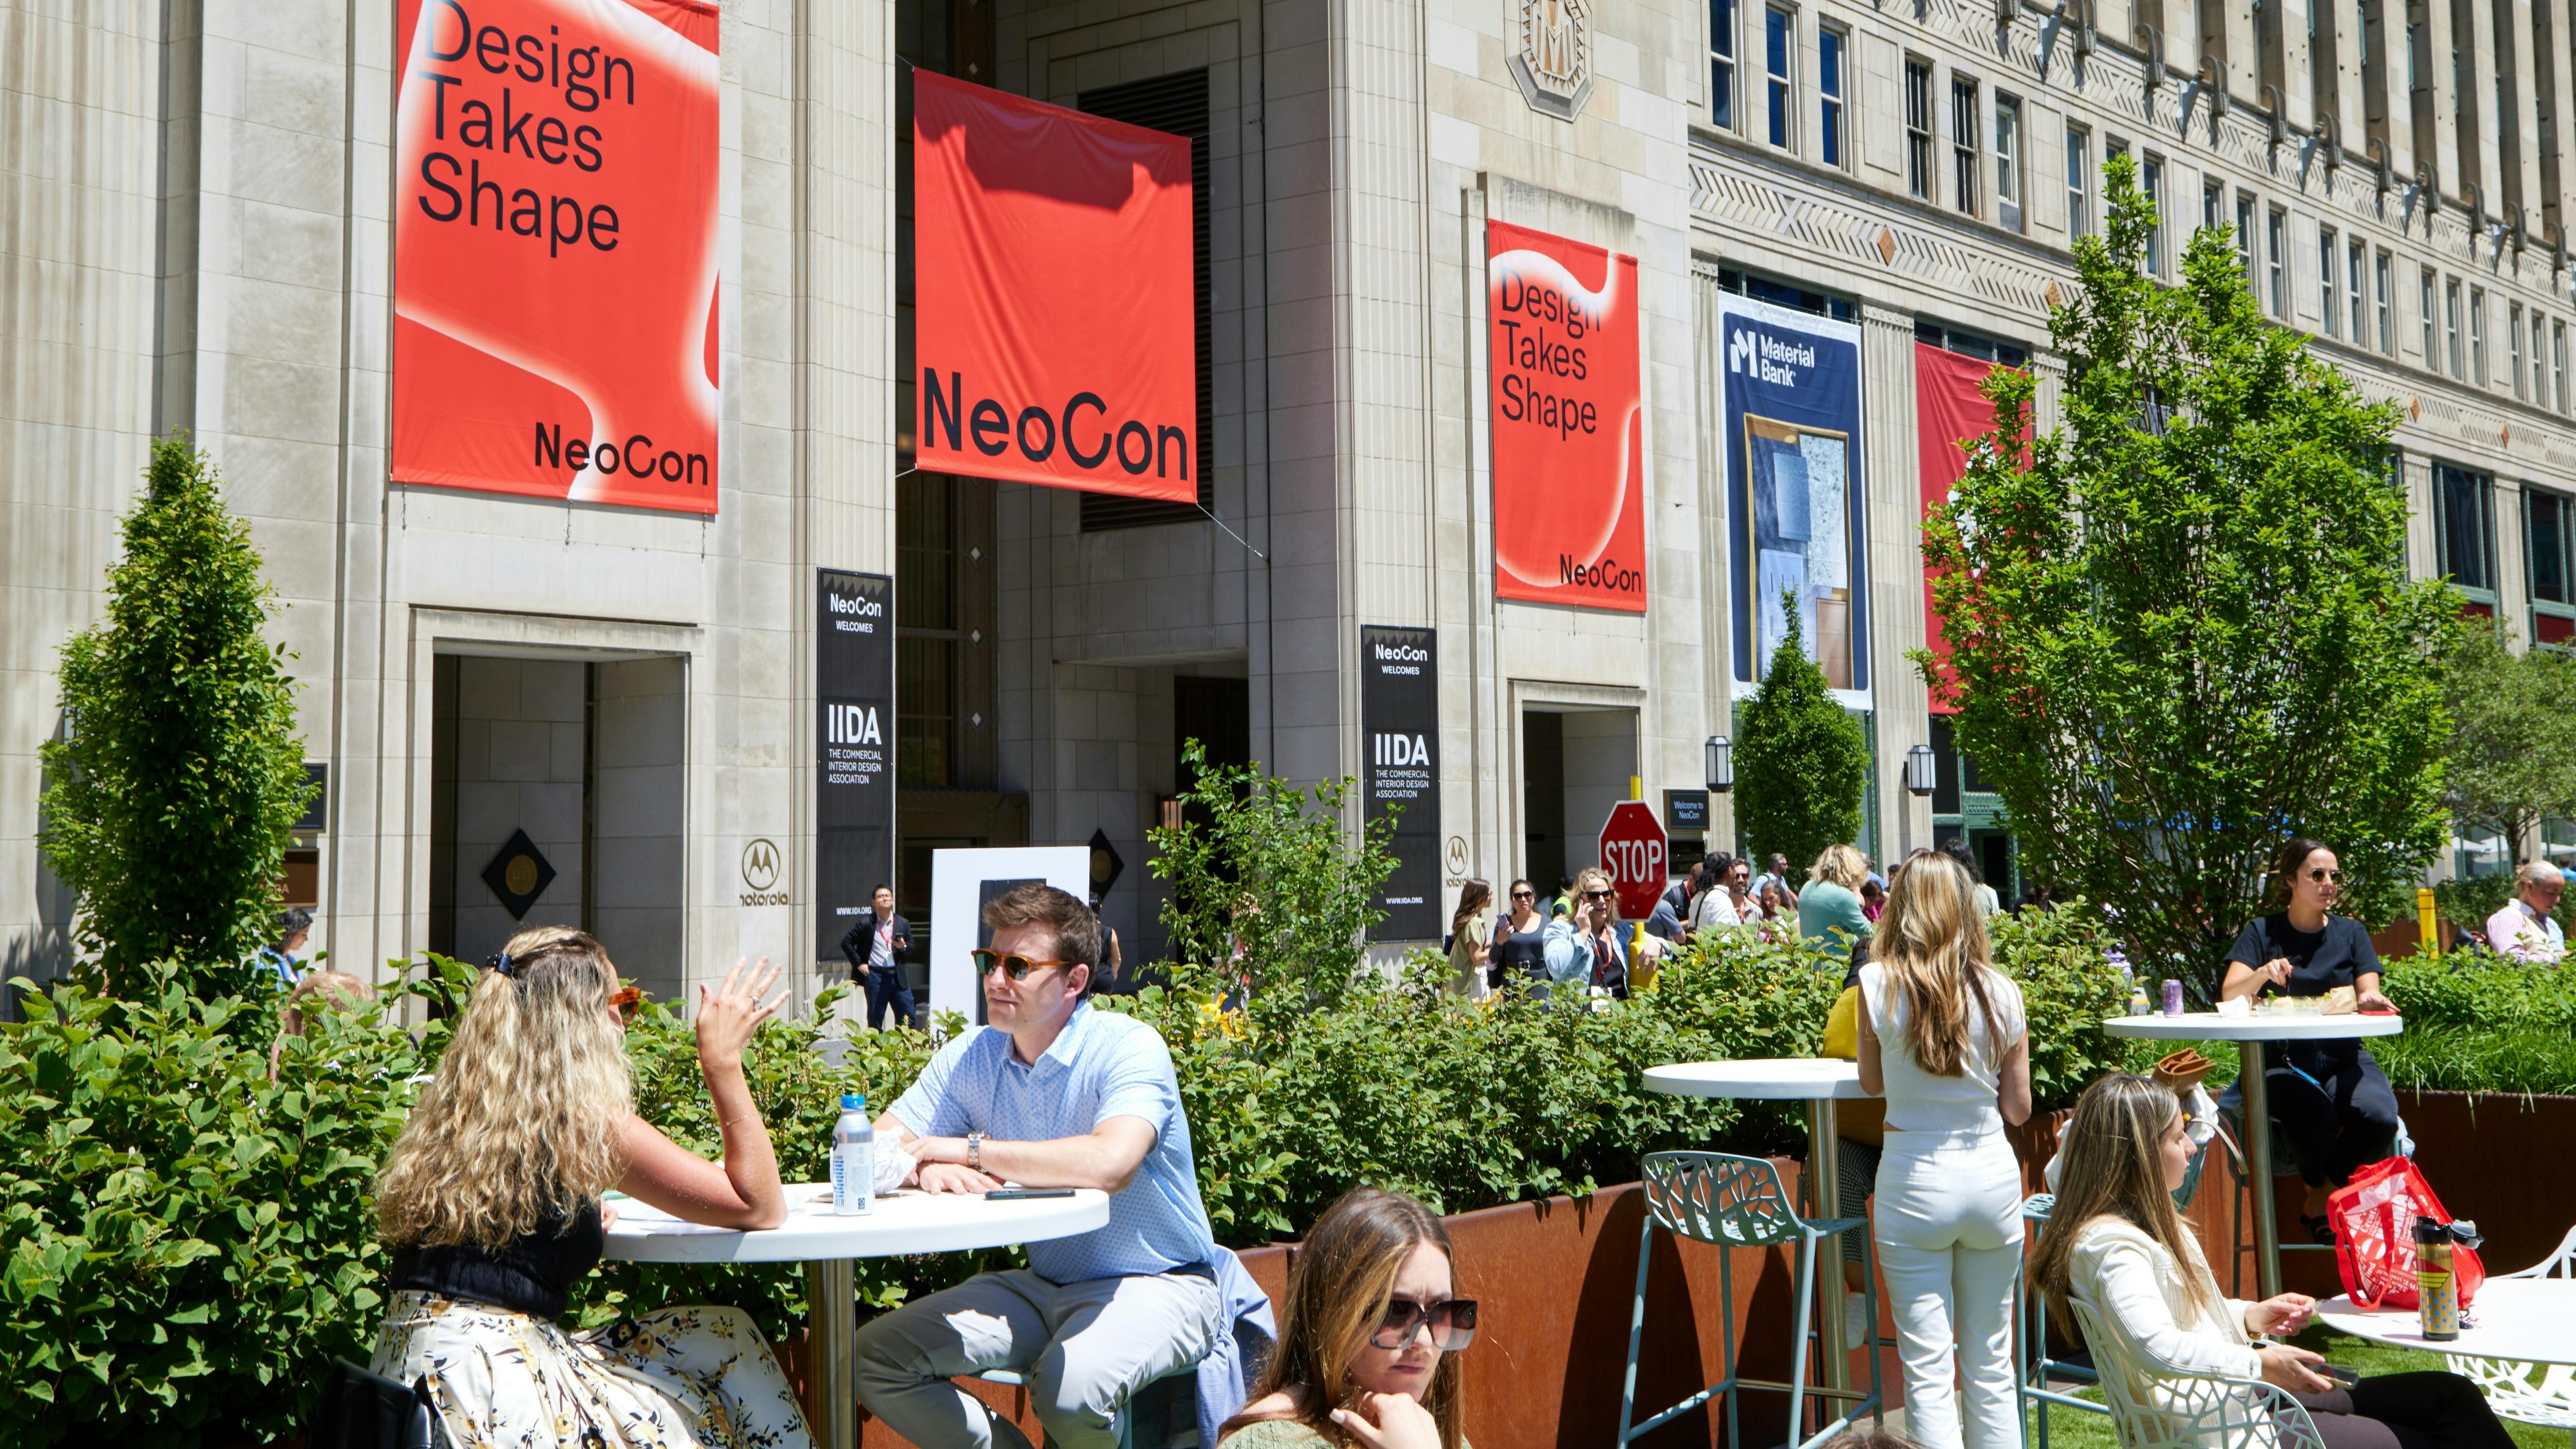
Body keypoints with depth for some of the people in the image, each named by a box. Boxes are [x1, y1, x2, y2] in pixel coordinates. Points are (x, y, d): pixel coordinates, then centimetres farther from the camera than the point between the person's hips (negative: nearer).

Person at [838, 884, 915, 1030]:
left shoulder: (903, 924, 8)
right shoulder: (866, 923, 0)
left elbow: (911, 945, 18)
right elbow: (846, 943, 3)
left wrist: (904, 947, -6)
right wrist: (858, 963, -3)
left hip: (898, 976, 3)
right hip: (875, 976, -3)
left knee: (908, 1017, -1)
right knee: (875, 1020, 3)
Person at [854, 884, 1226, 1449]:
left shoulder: (1130, 1047, -16)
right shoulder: (970, 1057, 2)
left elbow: (1109, 1163, -34)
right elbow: (875, 1149, 2)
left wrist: (968, 1150, -23)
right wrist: (929, 1169, -24)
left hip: (1156, 1284, -6)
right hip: (1045, 1285, 6)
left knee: (1069, 1386, -35)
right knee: (873, 1358, -9)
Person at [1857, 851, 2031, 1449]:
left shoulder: (1878, 984, -8)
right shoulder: (2001, 992, -3)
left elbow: (1872, 1083, 5)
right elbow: (2019, 1108, 4)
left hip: (1914, 1181, -2)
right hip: (1992, 1176, 2)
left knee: (1928, 1375, 2)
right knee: (1992, 1367, 13)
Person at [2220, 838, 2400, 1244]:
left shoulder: (2351, 933, 14)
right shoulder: (2263, 932, 6)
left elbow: (2369, 994, 1)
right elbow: (2230, 996, -7)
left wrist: (2369, 1000, -24)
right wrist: (2262, 975, -29)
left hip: (2343, 1057, 3)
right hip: (2282, 1061, -3)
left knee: (2380, 1118, -30)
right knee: (2316, 1122, -34)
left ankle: (2320, 1203, -4)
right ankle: (2322, 1197, 0)